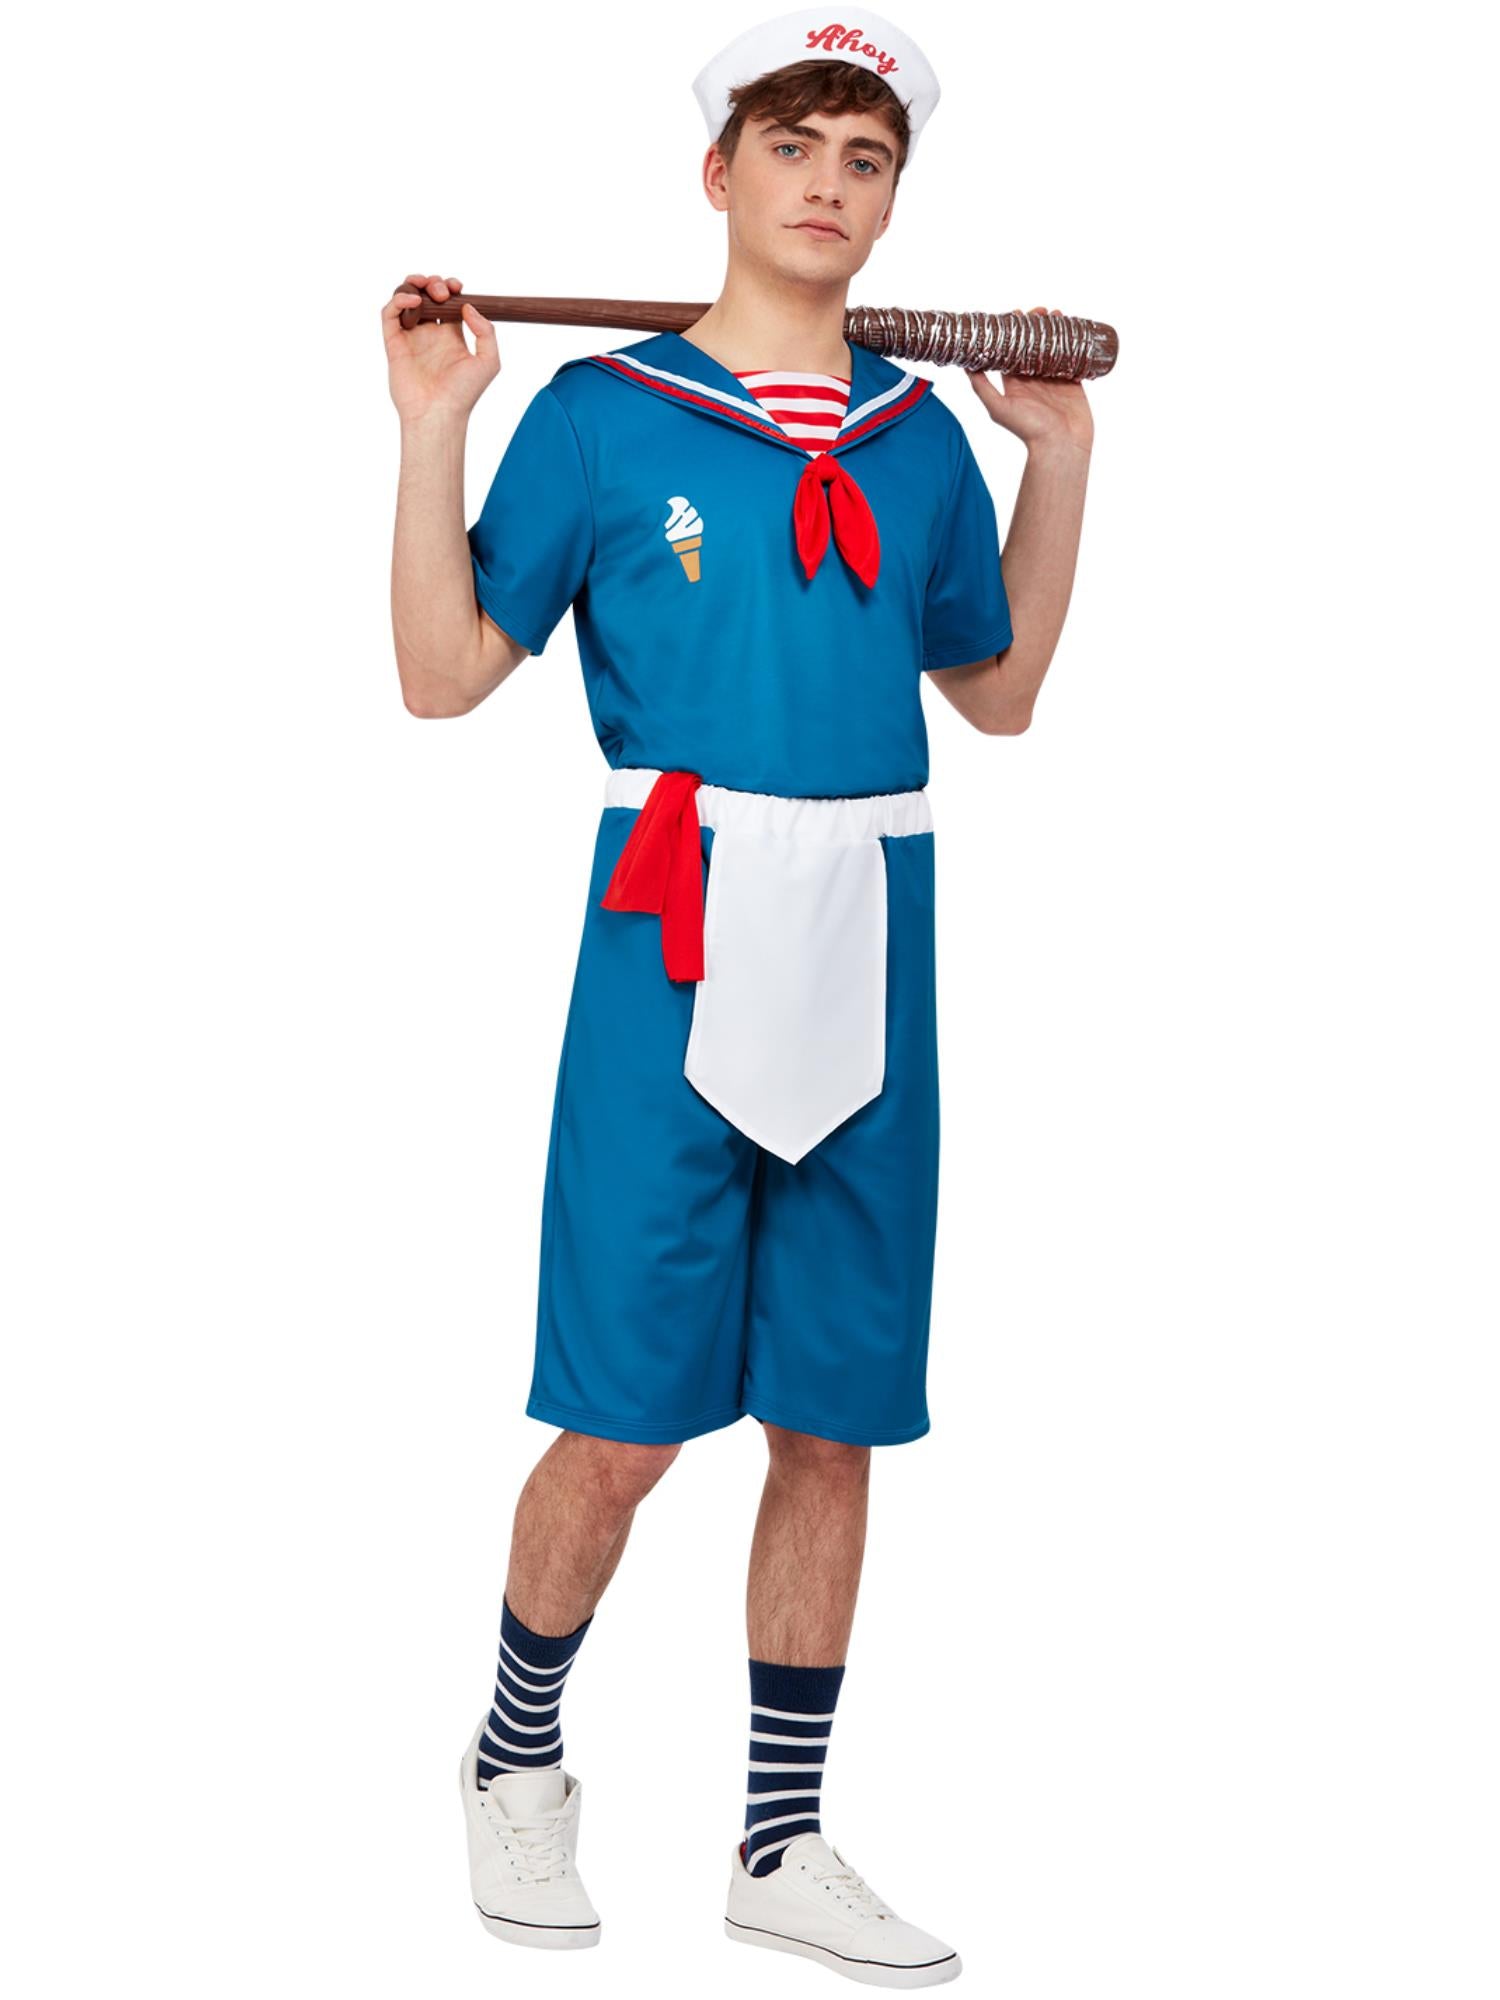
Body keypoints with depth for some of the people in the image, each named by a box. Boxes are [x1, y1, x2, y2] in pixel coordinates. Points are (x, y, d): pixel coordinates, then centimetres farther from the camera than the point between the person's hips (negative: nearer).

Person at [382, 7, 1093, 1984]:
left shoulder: (922, 438, 12)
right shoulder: (600, 411, 0)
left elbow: (1001, 689, 22)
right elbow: (447, 673, -1)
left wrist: (1062, 456, 17)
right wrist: (433, 426, -8)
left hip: (871, 966, 4)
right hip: (673, 963, -4)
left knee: (835, 1418, 7)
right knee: (626, 1423, -2)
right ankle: (519, 1754, 25)